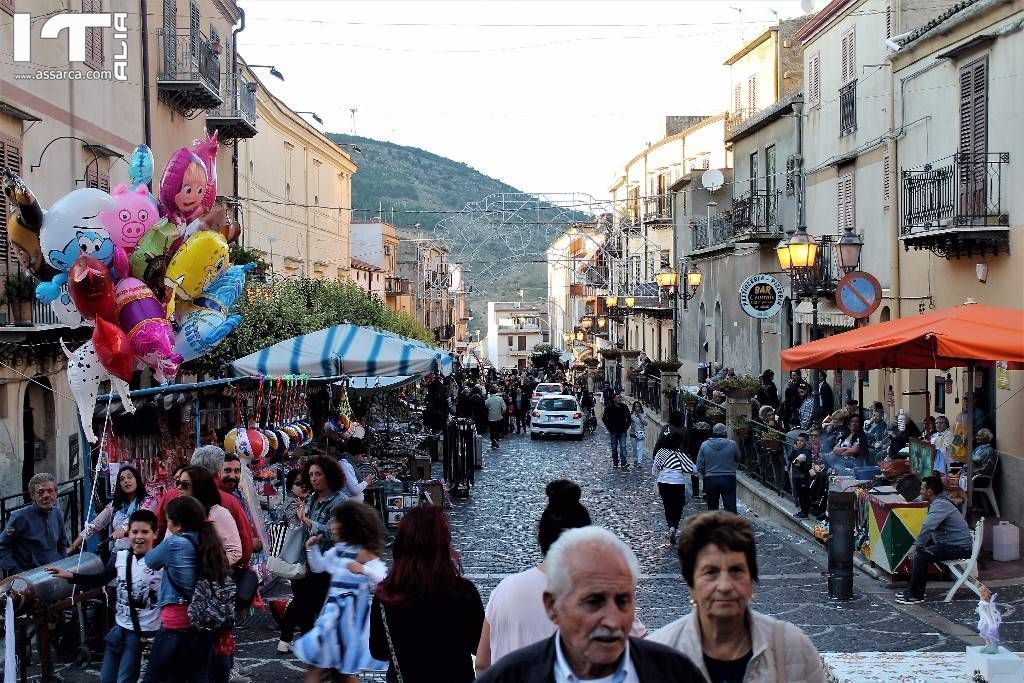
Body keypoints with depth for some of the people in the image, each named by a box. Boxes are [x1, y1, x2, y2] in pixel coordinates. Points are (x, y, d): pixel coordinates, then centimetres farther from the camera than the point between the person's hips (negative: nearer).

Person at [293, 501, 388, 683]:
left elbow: (382, 576, -26)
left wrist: (364, 569, -43)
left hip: (350, 611, -8)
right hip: (334, 609, 8)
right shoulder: (338, 549, 7)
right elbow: (319, 566, 22)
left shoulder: (363, 552, -16)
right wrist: (312, 548, 6)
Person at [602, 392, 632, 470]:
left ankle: (624, 464, -15)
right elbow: (604, 418, 3)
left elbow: (629, 418, 12)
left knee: (623, 447, -9)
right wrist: (609, 427, -2)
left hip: (622, 431, 0)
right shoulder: (609, 408, -3)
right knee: (614, 448, 7)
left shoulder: (624, 407, 2)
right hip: (613, 431, 0)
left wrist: (626, 427, 3)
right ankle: (615, 464, 17)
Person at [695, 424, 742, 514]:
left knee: (712, 509, 14)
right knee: (730, 509, -1)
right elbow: (738, 460, 11)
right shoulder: (732, 444, -7)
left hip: (710, 480, 2)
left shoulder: (704, 445, -3)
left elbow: (699, 467, 1)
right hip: (728, 479, -2)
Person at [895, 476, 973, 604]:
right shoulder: (938, 502, 14)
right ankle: (914, 589, 17)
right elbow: (929, 528, 14)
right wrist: (917, 545, 0)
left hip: (960, 548, -11)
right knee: (916, 552, 14)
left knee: (919, 556, -21)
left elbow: (927, 527, -32)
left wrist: (918, 546, -22)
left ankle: (916, 595, -10)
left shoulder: (941, 504, -21)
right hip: (948, 543, 11)